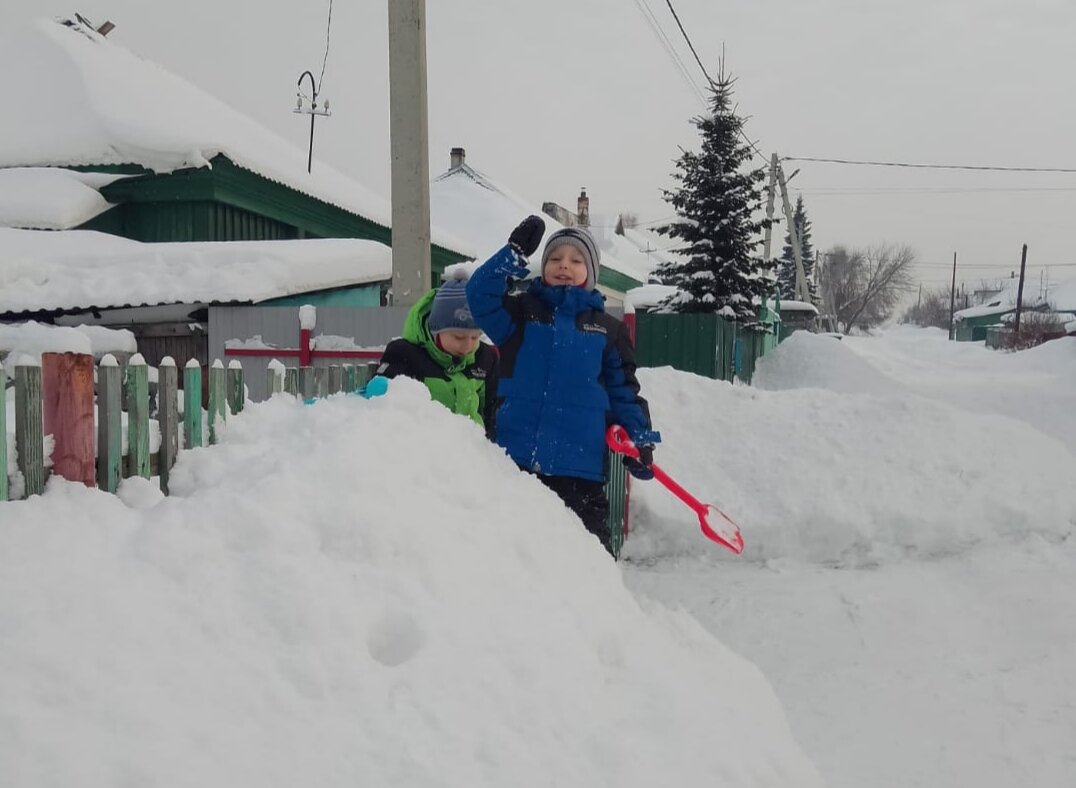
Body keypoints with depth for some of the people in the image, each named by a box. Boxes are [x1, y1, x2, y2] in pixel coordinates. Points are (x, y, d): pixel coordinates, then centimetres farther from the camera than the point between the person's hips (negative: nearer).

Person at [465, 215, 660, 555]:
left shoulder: (608, 329, 11)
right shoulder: (522, 312, 10)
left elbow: (623, 390, 11)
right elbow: (480, 296, -7)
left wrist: (640, 438, -1)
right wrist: (515, 252, -13)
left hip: (579, 464, 0)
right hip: (513, 458, 1)